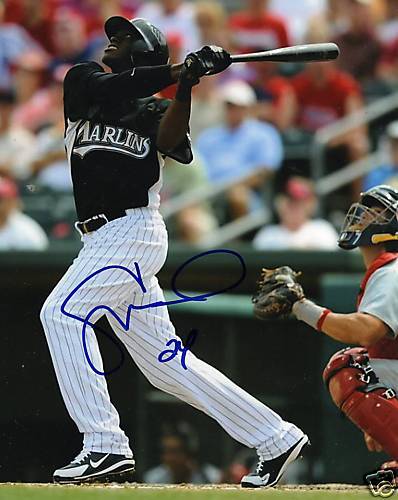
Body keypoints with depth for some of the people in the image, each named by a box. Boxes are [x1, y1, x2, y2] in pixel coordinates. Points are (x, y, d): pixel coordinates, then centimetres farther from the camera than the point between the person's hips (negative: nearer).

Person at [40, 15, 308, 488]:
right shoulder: (83, 80, 16)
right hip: (106, 238, 6)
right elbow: (106, 89, -6)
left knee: (62, 313, -21)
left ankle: (104, 445, -23)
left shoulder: (156, 108, 4)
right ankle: (276, 439, 10)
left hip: (133, 231, -6)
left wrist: (186, 85, -28)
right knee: (164, 363, 5)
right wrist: (181, 70, -13)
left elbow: (170, 142, -17)